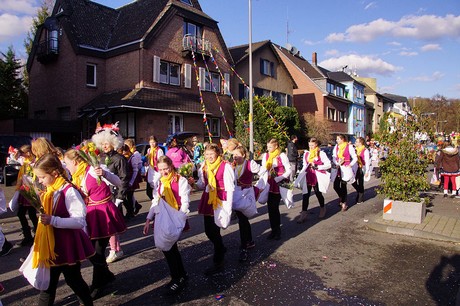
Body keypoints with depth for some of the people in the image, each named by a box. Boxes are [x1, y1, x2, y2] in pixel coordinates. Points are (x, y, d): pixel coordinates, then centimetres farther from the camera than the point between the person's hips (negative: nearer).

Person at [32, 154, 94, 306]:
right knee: (48, 282, 17)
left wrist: (53, 220, -32)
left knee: (73, 280, 12)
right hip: (51, 245, 7)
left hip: (68, 245, -7)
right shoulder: (49, 191, 5)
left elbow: (80, 221, -27)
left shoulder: (69, 191, -21)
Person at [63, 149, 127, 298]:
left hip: (103, 214, -8)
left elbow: (118, 183, -21)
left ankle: (98, 285, 24)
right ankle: (107, 276, 36)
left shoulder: (93, 169, -16)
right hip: (91, 215, 8)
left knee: (98, 252, 2)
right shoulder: (77, 177, 9)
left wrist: (104, 174, -37)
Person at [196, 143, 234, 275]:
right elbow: (202, 185, 13)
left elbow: (230, 188, -11)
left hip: (220, 201, -6)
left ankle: (218, 263, 15)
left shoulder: (225, 166, -11)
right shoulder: (204, 167, 8)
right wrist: (194, 183, -8)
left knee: (214, 231, -3)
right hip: (207, 200, 6)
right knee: (208, 231, 13)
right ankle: (221, 249, 43)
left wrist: (228, 208, -14)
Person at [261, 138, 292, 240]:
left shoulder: (282, 155, -5)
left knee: (275, 207, -5)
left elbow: (289, 170, -5)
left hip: (278, 184, -4)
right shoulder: (265, 155, 8)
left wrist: (278, 178, -15)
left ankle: (277, 230, 11)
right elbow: (263, 170, 13)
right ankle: (274, 230, 16)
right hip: (269, 184, 4)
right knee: (270, 207, 4)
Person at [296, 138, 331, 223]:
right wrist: (300, 174, 11)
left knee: (318, 194, 9)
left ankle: (322, 209, 35)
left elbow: (328, 165, -11)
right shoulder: (306, 154, 10)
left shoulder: (321, 153, -5)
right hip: (308, 177, 4)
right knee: (305, 195, -3)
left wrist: (317, 166, -18)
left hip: (318, 177, -4)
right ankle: (303, 214, 0)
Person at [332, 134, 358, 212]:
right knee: (336, 186, 1)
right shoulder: (336, 147, 10)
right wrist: (337, 163, -7)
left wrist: (350, 165, -11)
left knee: (343, 186, -3)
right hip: (338, 168, 5)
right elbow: (334, 157, 9)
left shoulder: (349, 147, -5)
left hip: (345, 168, -5)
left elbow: (355, 158, -3)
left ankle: (344, 203, 11)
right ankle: (342, 198, 29)